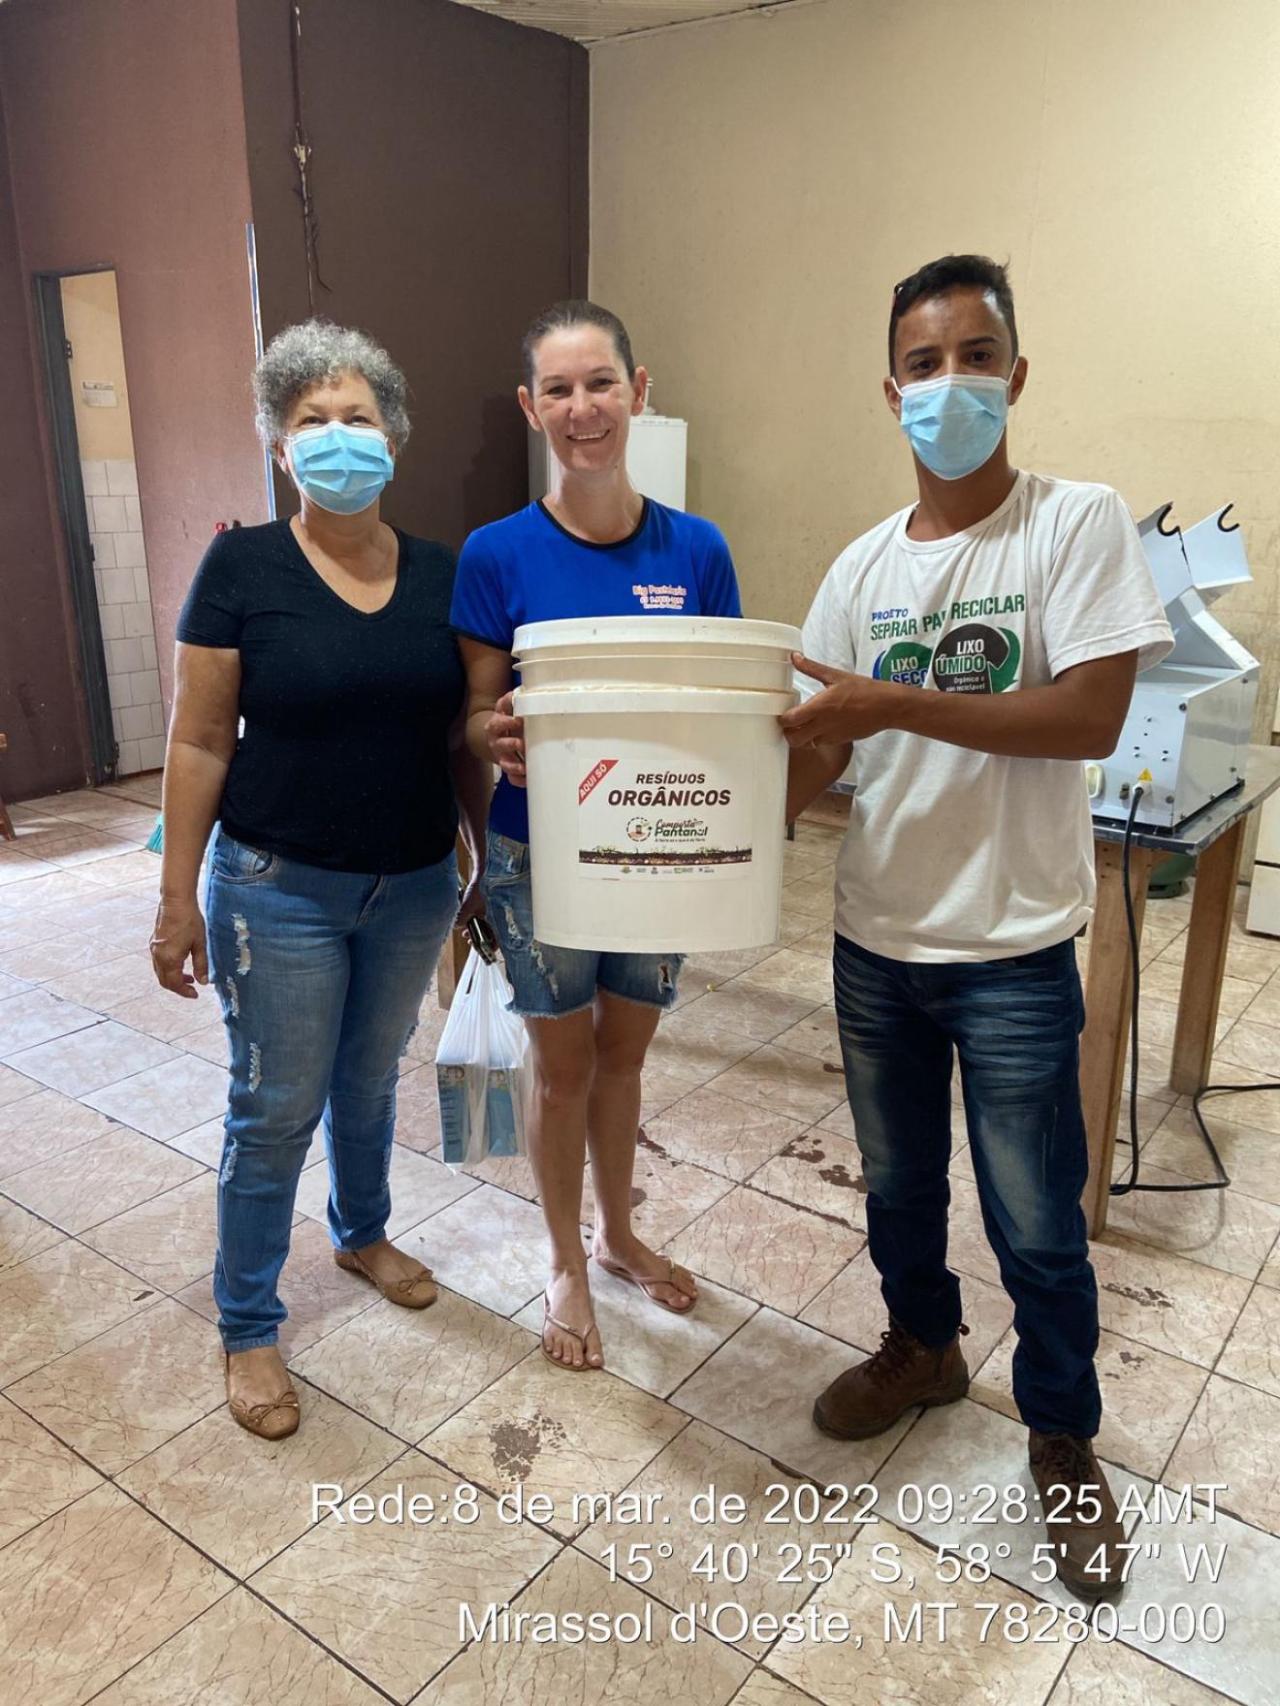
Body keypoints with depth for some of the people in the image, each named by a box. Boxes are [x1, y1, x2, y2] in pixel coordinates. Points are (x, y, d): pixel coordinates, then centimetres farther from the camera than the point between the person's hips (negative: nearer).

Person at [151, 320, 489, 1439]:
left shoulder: (441, 577, 1)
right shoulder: (242, 568, -9)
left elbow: (463, 739, 7)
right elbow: (199, 742, -8)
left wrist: (489, 859, 8)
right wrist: (178, 898, -8)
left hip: (413, 886, 4)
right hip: (280, 887, -3)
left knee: (372, 1079, 21)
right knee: (276, 1111, 6)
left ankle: (363, 1233, 47)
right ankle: (248, 1328, 26)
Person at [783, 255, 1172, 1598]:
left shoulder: (1078, 525, -8)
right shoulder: (863, 567, 4)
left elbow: (1092, 718, -19)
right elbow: (817, 762, 2)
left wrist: (898, 704, -25)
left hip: (1013, 949, -4)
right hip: (875, 935, 5)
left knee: (1036, 1225, 10)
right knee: (896, 1180, 22)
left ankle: (1063, 1439, 35)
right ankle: (921, 1346, 49)